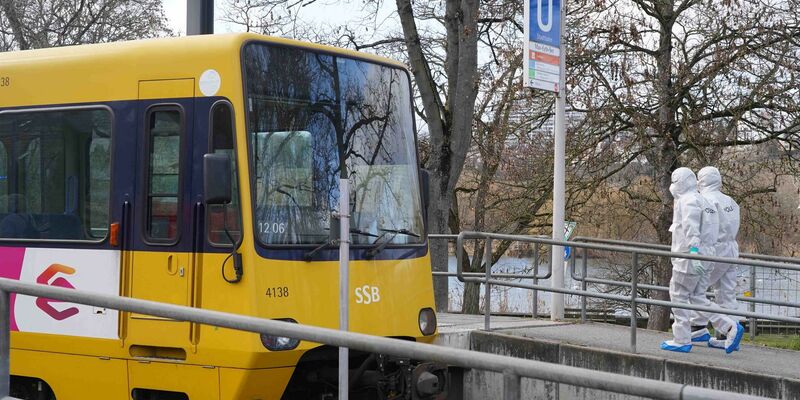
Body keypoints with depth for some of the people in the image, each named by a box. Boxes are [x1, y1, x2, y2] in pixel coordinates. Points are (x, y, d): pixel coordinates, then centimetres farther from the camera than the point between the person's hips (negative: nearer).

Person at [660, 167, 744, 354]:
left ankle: (682, 340, 4)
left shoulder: (688, 201, -11)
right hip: (704, 258, 10)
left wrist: (693, 250, -35)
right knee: (698, 298, 11)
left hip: (688, 257, -9)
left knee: (679, 296, 0)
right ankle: (731, 327, 2)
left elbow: (691, 228, -25)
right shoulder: (701, 201, 20)